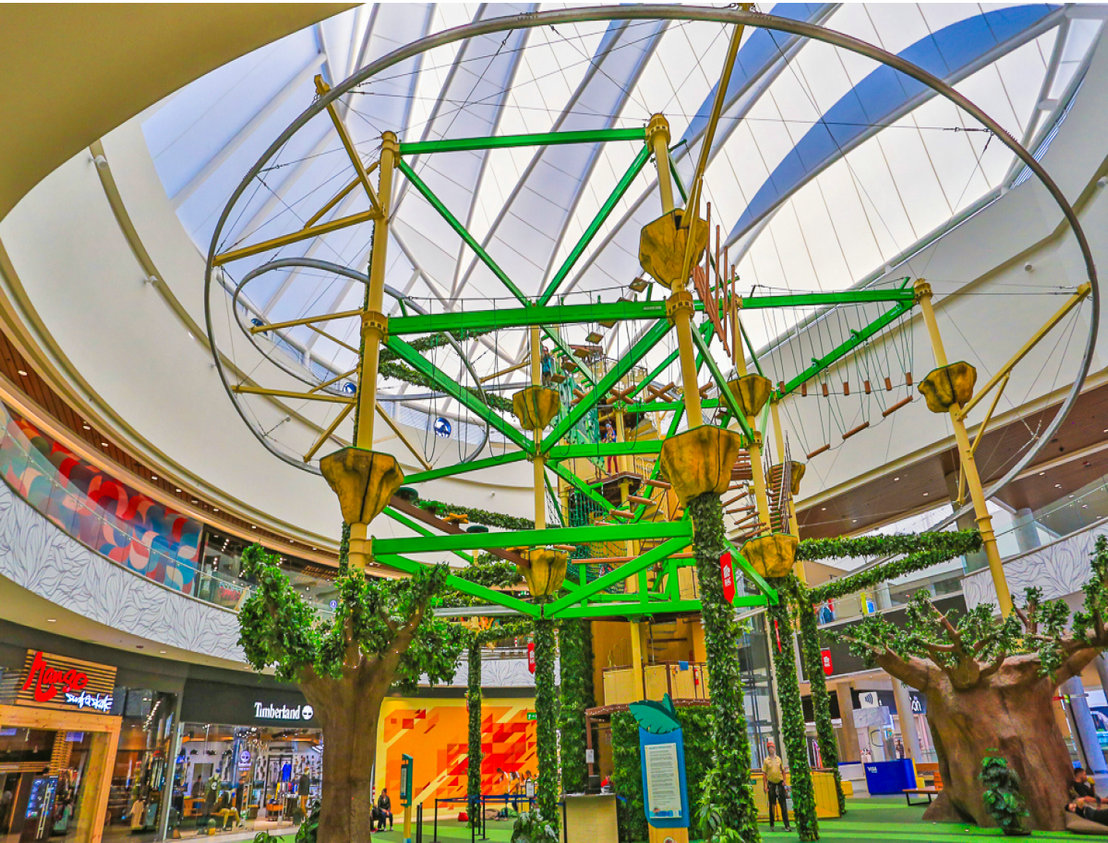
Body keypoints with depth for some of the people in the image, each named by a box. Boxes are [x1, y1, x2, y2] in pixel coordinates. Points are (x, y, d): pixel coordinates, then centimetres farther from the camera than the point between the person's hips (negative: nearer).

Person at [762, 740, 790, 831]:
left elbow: (783, 771, 15)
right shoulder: (766, 760, 0)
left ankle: (787, 825, -1)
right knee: (772, 804, 5)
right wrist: (765, 786, -6)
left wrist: (784, 780, 2)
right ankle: (771, 824, 16)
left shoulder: (779, 759, 8)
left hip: (780, 783, 2)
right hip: (771, 784, -2)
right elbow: (764, 774, 0)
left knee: (783, 804, -1)